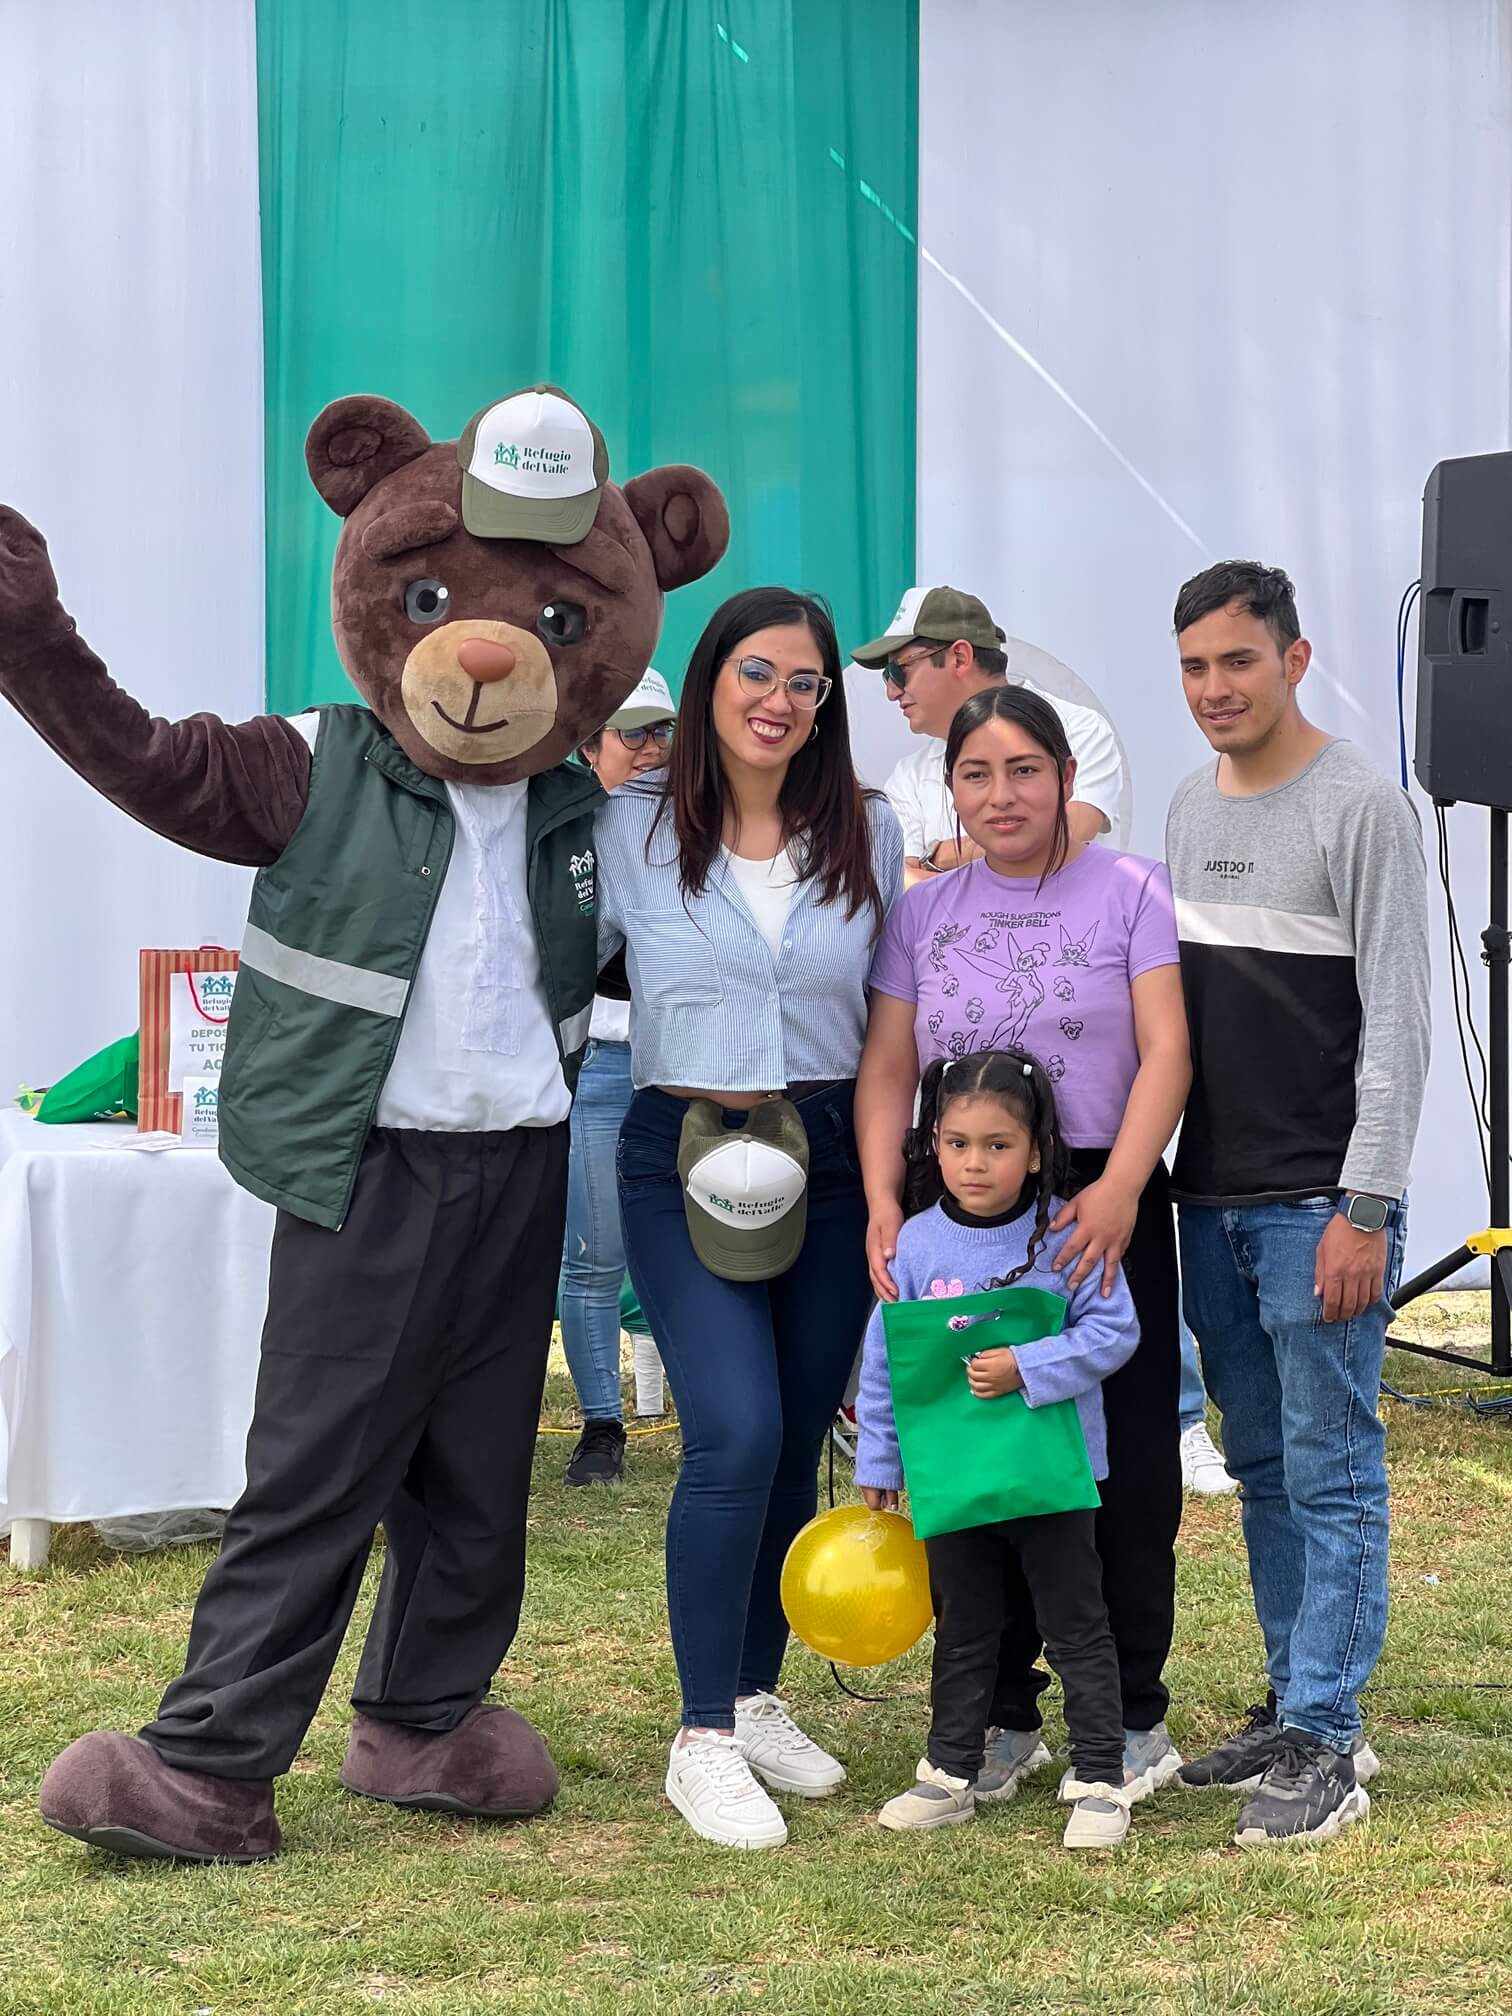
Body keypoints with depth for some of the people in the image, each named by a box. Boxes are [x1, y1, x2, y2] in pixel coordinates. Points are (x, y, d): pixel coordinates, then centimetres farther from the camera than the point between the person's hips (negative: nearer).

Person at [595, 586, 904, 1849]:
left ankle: (758, 1699, 25)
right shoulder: (630, 833, -1)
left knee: (797, 1444, 8)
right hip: (684, 1161, -3)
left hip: (830, 1159, 3)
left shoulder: (869, 836, 6)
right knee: (737, 1437, -15)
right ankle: (703, 1741, -4)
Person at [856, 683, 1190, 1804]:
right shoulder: (923, 914, 11)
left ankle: (1132, 1718, 11)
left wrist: (1120, 1189, -22)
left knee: (1122, 1468, -1)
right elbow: (886, 1073, 7)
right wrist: (882, 1203, -8)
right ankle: (1004, 1717, 17)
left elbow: (1165, 1051, -8)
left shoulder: (1130, 892, 1)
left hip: (1101, 1213, -3)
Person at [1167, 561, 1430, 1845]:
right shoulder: (1193, 808, 13)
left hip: (1319, 1206, -7)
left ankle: (1325, 1746, -1)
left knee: (1332, 1471, -4)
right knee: (1262, 1468, 12)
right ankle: (1294, 1709, 21)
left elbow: (1398, 1022, -12)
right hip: (1212, 1202, 7)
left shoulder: (1361, 808, -9)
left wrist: (1366, 1208, -16)